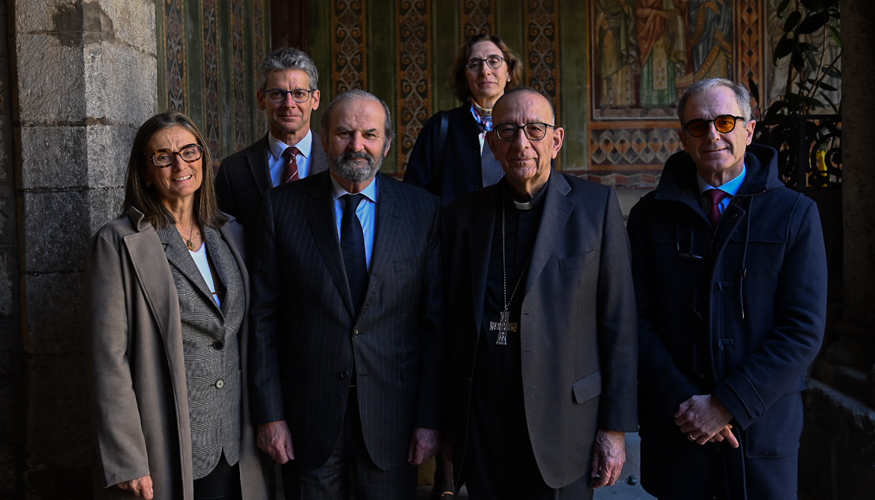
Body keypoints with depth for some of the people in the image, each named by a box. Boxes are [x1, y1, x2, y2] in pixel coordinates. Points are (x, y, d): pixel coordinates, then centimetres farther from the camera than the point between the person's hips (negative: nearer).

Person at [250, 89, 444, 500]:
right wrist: (269, 413, -3)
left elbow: (435, 321, -1)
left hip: (391, 419, 0)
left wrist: (430, 418, -3)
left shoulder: (423, 211, -1)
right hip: (307, 418, 0)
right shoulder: (282, 206, -2)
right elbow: (264, 316, -1)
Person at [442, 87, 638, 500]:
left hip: (562, 418, -2)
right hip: (480, 420, 2)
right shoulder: (462, 215, 5)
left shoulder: (596, 205, -2)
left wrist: (615, 427, -4)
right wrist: (440, 426, 6)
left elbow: (619, 323, -2)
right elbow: (451, 325, 7)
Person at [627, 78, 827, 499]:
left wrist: (729, 404, -13)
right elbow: (638, 321, -2)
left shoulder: (796, 214, -1)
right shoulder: (650, 216, 2)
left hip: (762, 427, 0)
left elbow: (803, 330, -7)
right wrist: (682, 402, -12)